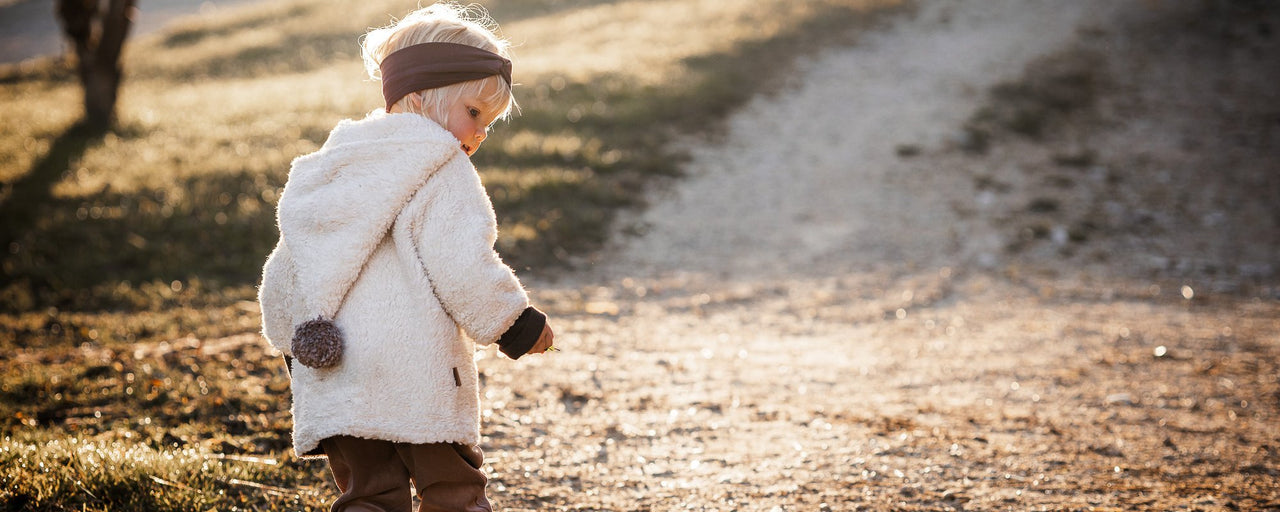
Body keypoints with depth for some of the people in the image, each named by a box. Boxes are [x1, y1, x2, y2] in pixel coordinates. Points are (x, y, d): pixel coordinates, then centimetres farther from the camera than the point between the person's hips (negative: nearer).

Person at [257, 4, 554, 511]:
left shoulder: (324, 170, 18)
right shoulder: (439, 169, -7)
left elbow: (283, 279, 21)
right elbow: (464, 270, -16)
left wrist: (294, 345, 33)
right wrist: (518, 323, -2)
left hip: (330, 383, 6)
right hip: (418, 375, -6)